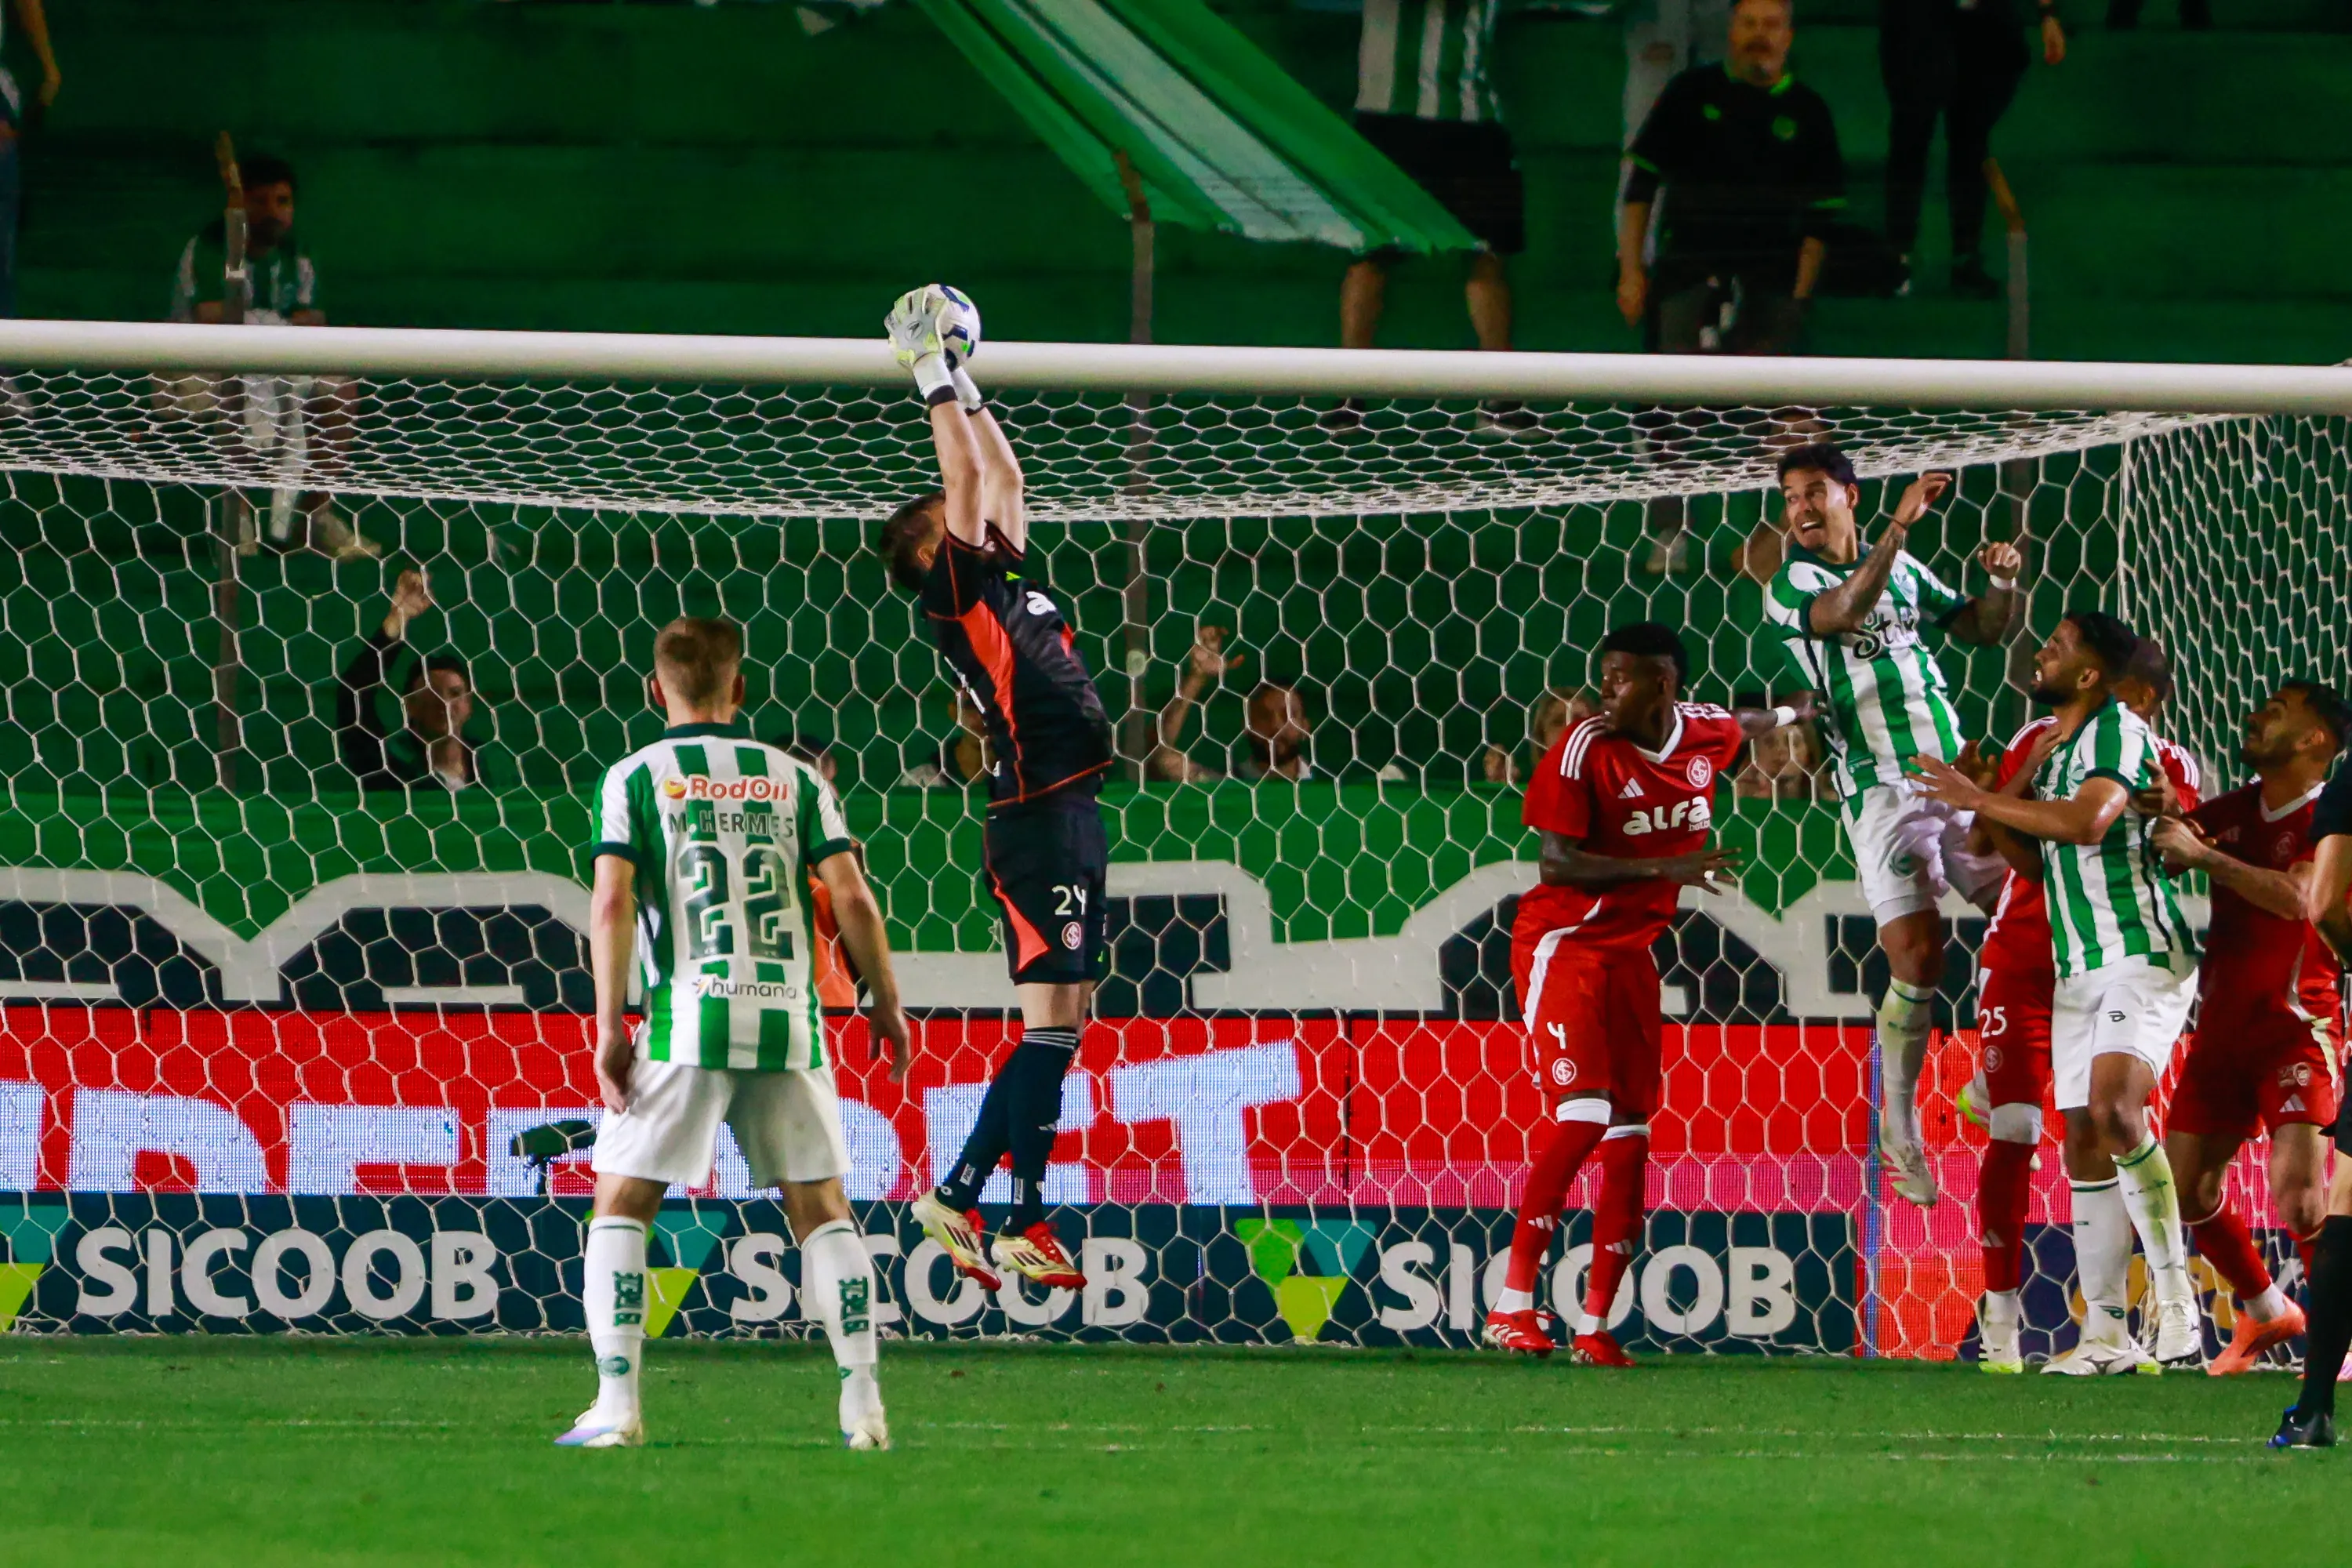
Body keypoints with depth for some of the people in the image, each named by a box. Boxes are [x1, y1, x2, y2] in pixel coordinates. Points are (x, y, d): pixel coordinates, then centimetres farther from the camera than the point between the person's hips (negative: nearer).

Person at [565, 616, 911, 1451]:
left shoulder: (636, 778, 4)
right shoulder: (794, 778, 11)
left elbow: (613, 902, -7)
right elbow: (851, 896, 4)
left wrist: (610, 1024, -5)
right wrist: (886, 1005, 14)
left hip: (688, 1015, -2)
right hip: (788, 1017, 2)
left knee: (620, 1206, 7)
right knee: (821, 1209, 12)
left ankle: (617, 1404, -4)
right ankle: (863, 1405, 3)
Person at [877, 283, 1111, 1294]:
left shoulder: (1008, 583, 18)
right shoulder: (958, 593, -4)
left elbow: (1004, 477, 28)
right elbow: (969, 475, -9)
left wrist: (966, 389, 24)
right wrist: (938, 386, -1)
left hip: (1071, 819, 9)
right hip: (1036, 822, -9)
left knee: (1057, 1027, 10)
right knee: (1050, 1023, -10)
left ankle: (958, 1197, 15)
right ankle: (1024, 1226, -10)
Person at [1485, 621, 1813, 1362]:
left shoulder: (1703, 731, 2)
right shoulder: (1586, 748, -15)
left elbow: (1741, 726, 28)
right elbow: (1555, 863, -19)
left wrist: (1794, 715, 49)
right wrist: (1662, 867, -26)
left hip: (1631, 952, 6)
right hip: (1562, 944, -6)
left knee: (1629, 1134, 5)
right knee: (1582, 1117, -19)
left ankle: (1596, 1326, 11)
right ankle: (1512, 1306, -15)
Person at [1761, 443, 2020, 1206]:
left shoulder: (1902, 569, 15)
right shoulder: (1790, 584, -1)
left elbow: (1983, 628, 23)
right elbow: (1844, 611, -23)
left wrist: (2004, 584, 1)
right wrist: (1899, 525, -31)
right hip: (1880, 789, -5)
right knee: (1917, 954, -14)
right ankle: (1900, 1126, -1)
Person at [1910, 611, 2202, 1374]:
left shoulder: (2118, 734, -9)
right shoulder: (2051, 752, 18)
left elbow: (2088, 823, -26)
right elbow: (2035, 861, 21)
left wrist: (1980, 799, -19)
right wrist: (1985, 811, 3)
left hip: (2144, 958, -9)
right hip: (2077, 971, 9)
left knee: (2113, 1106, -28)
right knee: (2084, 1147, 4)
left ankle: (2175, 1297, -22)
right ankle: (2103, 1333, 7)